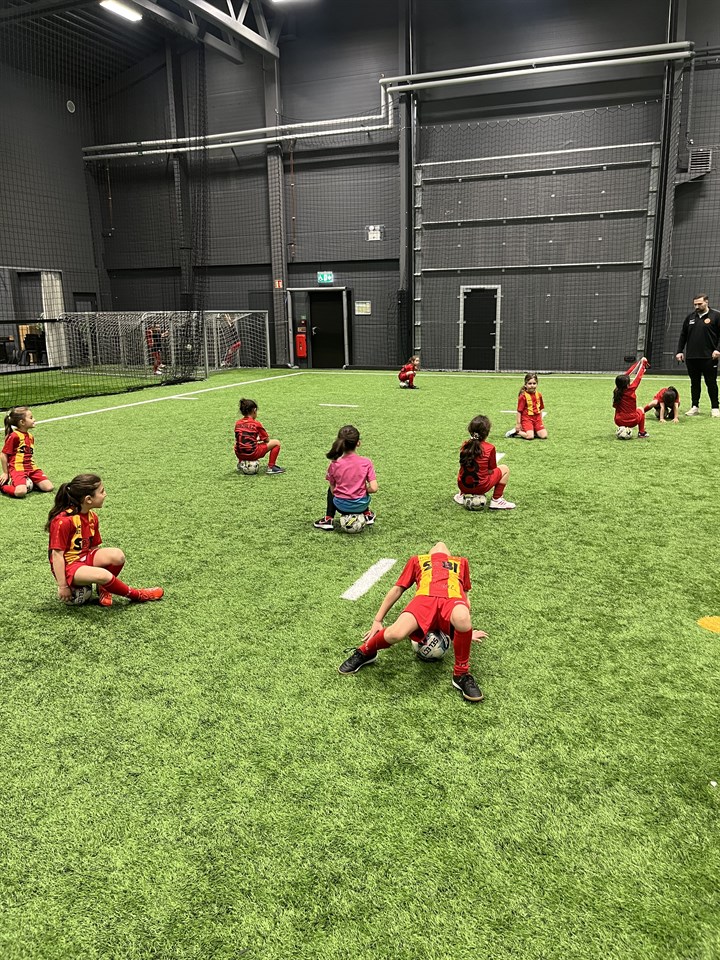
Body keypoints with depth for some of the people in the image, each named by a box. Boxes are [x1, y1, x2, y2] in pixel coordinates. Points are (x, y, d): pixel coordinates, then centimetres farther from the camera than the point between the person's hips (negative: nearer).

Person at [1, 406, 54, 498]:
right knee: (21, 492, -29)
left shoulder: (31, 437, 14)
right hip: (17, 469, -7)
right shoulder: (14, 436, -9)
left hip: (31, 468, 7)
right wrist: (5, 473, 0)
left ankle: (28, 483, 10)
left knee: (48, 487, -10)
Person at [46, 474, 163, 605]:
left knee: (117, 556, -20)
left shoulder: (92, 517, 4)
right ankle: (136, 595, -8)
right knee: (104, 576, -32)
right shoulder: (63, 521, -22)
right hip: (68, 566, -8)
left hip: (85, 557, 8)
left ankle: (103, 589, 3)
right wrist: (62, 586, -19)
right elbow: (57, 554, -20)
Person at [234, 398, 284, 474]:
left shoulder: (237, 423, 7)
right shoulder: (256, 424, -6)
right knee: (276, 443, 6)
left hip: (239, 455, 6)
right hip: (252, 454, -6)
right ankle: (271, 467, 3)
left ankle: (240, 463, 30)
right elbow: (267, 440, 2)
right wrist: (259, 439, 24)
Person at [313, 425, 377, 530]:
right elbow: (373, 489, -14)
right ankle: (367, 515, 32)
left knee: (331, 491, 33)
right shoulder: (366, 462, -12)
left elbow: (333, 489, -2)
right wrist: (363, 489, 6)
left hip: (341, 506, -1)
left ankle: (329, 519, 23)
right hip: (361, 505, 1)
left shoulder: (334, 465, -11)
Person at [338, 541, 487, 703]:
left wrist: (468, 630, 26)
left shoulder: (461, 562, 40)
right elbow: (397, 589, 30)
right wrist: (378, 621, 23)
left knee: (462, 620, -40)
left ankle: (461, 674, -14)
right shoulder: (417, 560, 37)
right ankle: (365, 652, 5)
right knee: (396, 633, -30)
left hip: (453, 599, 0)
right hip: (424, 598, 0)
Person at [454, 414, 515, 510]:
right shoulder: (490, 448, -10)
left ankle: (462, 495, 27)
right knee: (504, 469, 13)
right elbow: (491, 470, -2)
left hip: (463, 486, 5)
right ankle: (496, 500, 8)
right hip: (481, 487, -5)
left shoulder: (465, 446, 2)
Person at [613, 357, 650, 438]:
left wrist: (639, 363, 12)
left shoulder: (616, 391, -5)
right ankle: (641, 433, 25)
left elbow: (627, 374, 4)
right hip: (632, 421, -4)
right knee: (640, 409, 26)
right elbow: (638, 377, -6)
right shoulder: (630, 390, -17)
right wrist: (642, 363, 8)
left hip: (619, 421, 4)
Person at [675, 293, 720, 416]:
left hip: (709, 357, -4)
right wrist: (679, 351, 9)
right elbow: (683, 336, 17)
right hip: (691, 357, 4)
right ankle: (695, 407, 17)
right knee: (694, 383, 10)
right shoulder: (690, 317, 13)